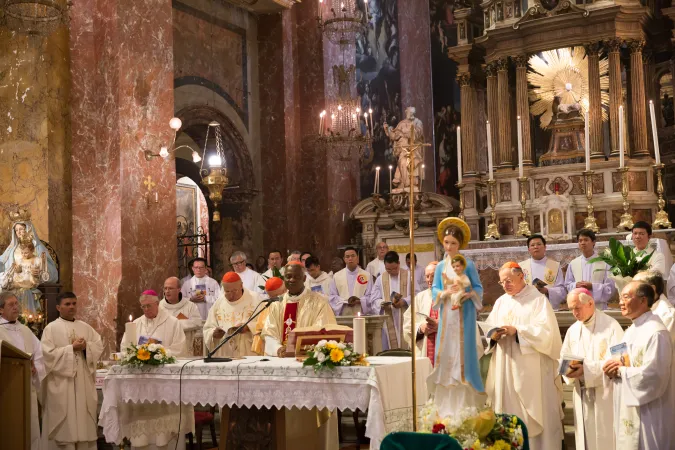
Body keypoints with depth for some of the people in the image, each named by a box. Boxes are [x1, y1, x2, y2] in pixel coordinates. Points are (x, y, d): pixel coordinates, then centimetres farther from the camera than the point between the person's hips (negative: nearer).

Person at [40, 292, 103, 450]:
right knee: (64, 425, -4)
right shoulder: (51, 328, -1)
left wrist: (86, 346, -10)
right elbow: (48, 354, -12)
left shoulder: (85, 327, 14)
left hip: (84, 383, 5)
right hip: (62, 385, -4)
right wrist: (71, 348, -14)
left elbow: (99, 346, 9)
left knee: (84, 421, 5)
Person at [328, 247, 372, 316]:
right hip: (343, 315, 1)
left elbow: (370, 297, 5)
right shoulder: (337, 276, 10)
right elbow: (332, 297, 8)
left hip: (361, 314, -1)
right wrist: (346, 302, -7)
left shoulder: (366, 276, 8)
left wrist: (359, 301, -13)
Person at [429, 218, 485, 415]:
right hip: (447, 315, 3)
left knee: (464, 352, -6)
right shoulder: (440, 266, 9)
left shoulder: (468, 264, 0)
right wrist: (446, 292, -15)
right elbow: (434, 290, 5)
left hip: (464, 314, -3)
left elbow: (478, 288, 1)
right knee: (446, 352, 1)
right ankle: (446, 405, 9)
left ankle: (466, 404, 1)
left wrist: (468, 294, -19)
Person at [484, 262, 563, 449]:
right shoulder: (501, 302, 14)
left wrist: (517, 331, -18)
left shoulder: (538, 300, -3)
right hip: (505, 368, 5)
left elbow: (546, 331, -13)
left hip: (531, 369, -5)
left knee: (533, 413, -3)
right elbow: (488, 329, 10)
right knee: (509, 410, 5)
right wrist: (493, 335, -12)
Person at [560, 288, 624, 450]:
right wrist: (568, 369, -12)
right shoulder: (572, 330, 10)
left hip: (605, 395, -6)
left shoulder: (611, 326, -10)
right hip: (582, 395, 6)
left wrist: (586, 369, -25)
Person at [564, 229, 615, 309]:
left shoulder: (604, 262, -2)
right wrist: (576, 285, -8)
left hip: (598, 307, -3)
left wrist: (592, 286, -16)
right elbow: (568, 285, 14)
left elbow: (610, 287, -5)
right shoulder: (573, 263, 9)